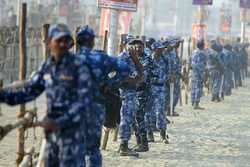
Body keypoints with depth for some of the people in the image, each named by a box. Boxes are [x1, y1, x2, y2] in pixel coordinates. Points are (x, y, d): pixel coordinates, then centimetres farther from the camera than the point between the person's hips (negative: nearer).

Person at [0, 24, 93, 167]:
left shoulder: (79, 67, -13)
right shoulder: (47, 67, 7)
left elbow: (84, 102, -19)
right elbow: (29, 92, 9)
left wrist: (59, 123, -26)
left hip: (72, 129, -7)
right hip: (52, 130, 7)